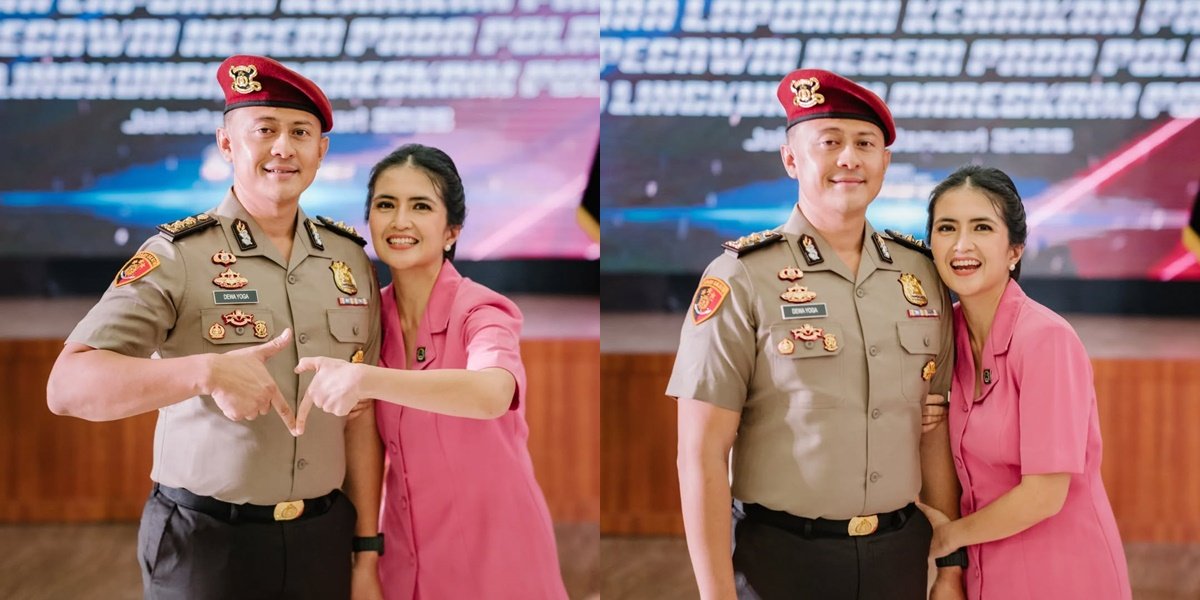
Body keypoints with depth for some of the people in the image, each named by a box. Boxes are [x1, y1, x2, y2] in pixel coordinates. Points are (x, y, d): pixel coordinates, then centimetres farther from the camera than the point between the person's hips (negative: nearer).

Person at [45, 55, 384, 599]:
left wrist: (368, 551, 5)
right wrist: (208, 371, -33)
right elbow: (68, 386, -21)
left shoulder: (349, 260, 4)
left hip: (324, 539, 4)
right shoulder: (178, 257, -9)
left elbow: (360, 417, 7)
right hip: (206, 543, -3)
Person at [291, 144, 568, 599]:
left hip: (491, 550, -5)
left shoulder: (480, 311, -17)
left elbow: (492, 394, -40)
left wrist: (367, 380, -49)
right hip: (405, 555, 5)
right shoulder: (373, 314, 0)